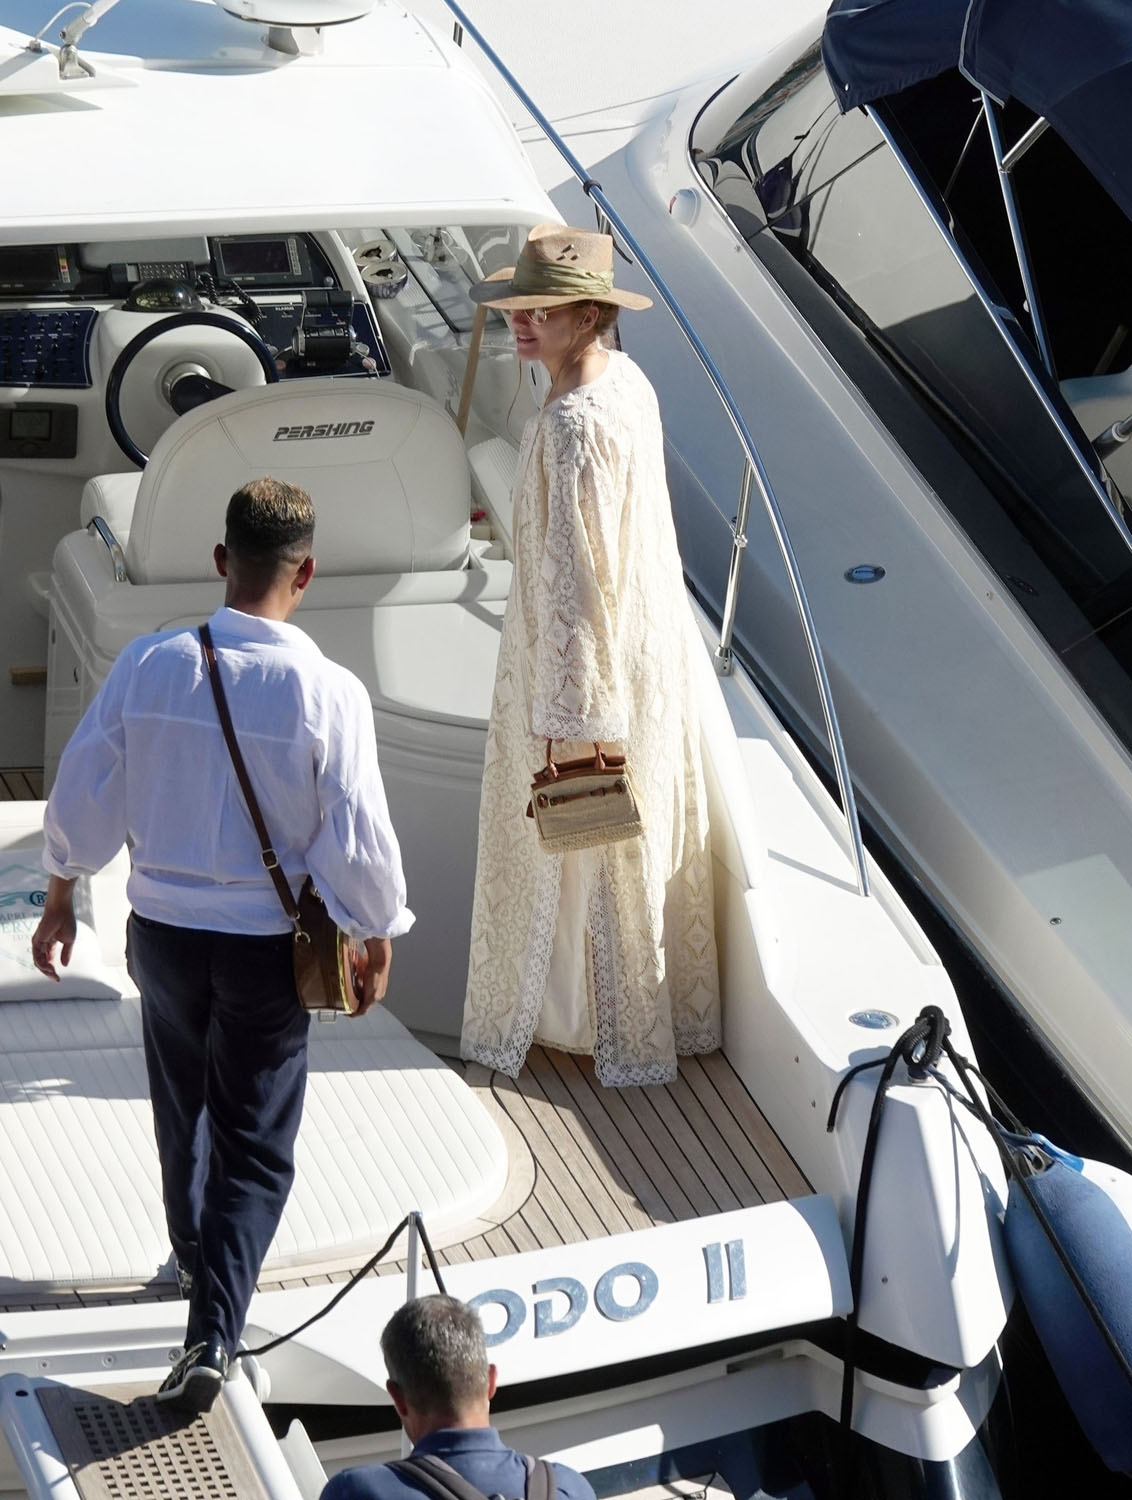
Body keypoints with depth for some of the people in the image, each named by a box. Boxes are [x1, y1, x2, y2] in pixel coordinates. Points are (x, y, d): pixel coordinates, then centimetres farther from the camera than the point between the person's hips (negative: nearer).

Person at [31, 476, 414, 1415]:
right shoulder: (328, 694, -20)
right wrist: (378, 944, 2)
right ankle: (212, 1335, -2)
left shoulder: (148, 664, -11)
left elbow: (83, 799, -2)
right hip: (268, 945, -3)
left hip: (163, 931, 3)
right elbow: (357, 845, -15)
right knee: (255, 1144, 9)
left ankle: (196, 1256, 49)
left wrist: (60, 901, 14)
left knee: (183, 1106, 27)